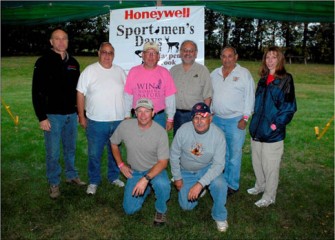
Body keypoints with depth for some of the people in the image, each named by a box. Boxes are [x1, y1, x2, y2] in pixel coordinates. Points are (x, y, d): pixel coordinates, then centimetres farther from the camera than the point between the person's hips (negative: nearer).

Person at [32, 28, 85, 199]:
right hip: (52, 115, -4)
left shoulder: (73, 62, 9)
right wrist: (42, 117, -13)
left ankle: (71, 175, 33)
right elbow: (37, 92, -9)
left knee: (70, 148, 17)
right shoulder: (44, 62, -6)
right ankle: (54, 183, 19)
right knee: (53, 152, 3)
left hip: (71, 114, 5)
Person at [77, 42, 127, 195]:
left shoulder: (120, 71, 7)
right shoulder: (89, 71, -3)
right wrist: (82, 116, -5)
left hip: (118, 121, 3)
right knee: (94, 154, 6)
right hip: (96, 121, -3)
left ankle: (114, 177, 34)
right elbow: (80, 94, -3)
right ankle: (94, 181, 23)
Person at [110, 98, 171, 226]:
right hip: (134, 171, 3)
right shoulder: (125, 126, -15)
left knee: (162, 184, -37)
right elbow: (114, 143, 5)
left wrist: (145, 179, -33)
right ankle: (146, 189, 28)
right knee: (130, 209, -2)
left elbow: (163, 162, -22)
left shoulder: (160, 132, -21)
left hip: (154, 169, -3)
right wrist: (121, 164, -1)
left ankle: (161, 210, -3)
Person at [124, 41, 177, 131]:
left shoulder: (164, 72, 1)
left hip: (159, 117, 0)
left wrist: (170, 119, 0)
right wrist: (127, 116, 4)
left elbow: (170, 98, 2)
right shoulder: (133, 71, 3)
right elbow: (128, 96, 5)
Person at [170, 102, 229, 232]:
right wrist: (177, 178, -2)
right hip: (186, 171, 2)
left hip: (207, 168, -1)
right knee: (187, 206, 1)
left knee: (220, 184, -32)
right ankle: (199, 190, 34)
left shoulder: (218, 135, -25)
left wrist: (200, 184, -33)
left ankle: (220, 216, -4)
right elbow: (174, 155, -8)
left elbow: (218, 164, -24)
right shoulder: (183, 130, -23)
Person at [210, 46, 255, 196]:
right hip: (217, 119, 5)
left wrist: (245, 118, -10)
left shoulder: (244, 73, -3)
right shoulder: (214, 74, 11)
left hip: (236, 120, -4)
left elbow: (249, 97, -5)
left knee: (234, 154, 1)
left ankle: (232, 185, 13)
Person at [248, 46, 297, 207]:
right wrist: (254, 122, 12)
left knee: (270, 165, 3)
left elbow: (289, 106, -11)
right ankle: (260, 186, 38)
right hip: (257, 129, 7)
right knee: (257, 162, 18)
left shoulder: (285, 79, -8)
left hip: (273, 132, -6)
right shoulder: (263, 79, 12)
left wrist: (277, 123, -15)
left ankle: (269, 196, 18)